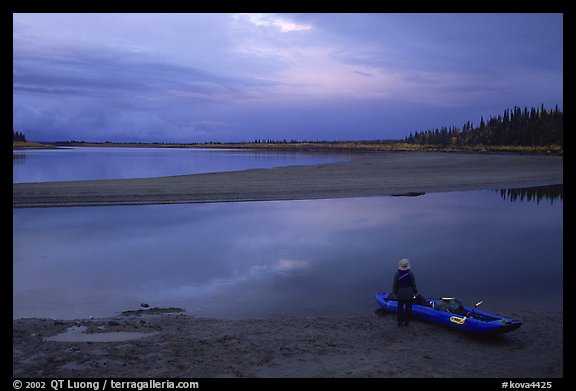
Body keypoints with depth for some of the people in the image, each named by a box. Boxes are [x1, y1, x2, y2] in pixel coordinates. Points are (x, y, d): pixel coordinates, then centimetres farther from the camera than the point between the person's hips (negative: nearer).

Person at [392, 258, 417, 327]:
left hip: (400, 295, 1)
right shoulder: (410, 274, -15)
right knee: (408, 308, 14)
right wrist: (415, 292, 7)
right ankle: (407, 321, 20)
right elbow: (413, 284, -7)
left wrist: (394, 292, 8)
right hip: (409, 295, -1)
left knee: (400, 308, 14)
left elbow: (395, 285, -7)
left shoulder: (397, 274, -14)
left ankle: (400, 321, 20)